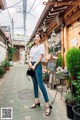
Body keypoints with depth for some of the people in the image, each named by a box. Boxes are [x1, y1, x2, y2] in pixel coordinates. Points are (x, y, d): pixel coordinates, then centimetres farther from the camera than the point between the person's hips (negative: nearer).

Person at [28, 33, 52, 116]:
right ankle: (37, 101, 20)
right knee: (35, 83, 9)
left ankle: (47, 104, -11)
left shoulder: (41, 46, 0)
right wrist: (30, 63, -7)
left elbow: (40, 56, -9)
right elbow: (31, 56, 13)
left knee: (40, 84, -14)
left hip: (38, 65, -7)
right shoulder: (32, 47, 18)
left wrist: (35, 65, -15)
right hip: (32, 65, 7)